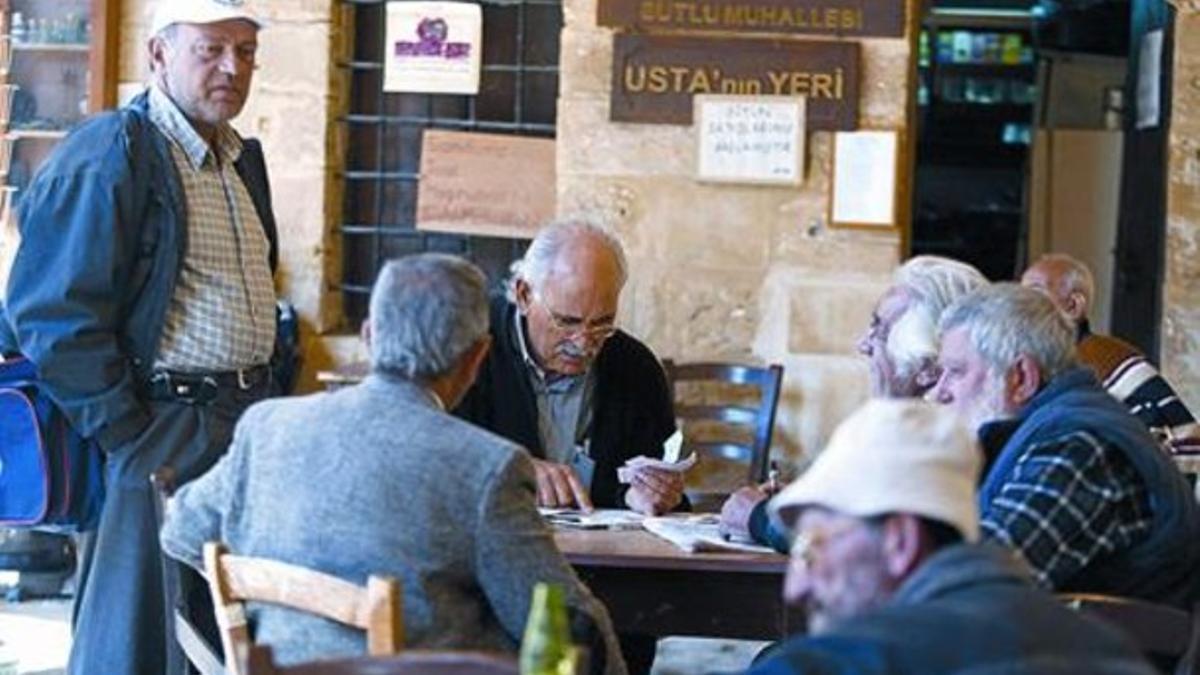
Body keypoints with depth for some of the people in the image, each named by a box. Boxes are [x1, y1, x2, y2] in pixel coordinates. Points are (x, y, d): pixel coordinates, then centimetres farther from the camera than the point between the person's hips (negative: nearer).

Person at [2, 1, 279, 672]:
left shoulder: (242, 158, 15)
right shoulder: (108, 156, -13)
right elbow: (55, 313, -17)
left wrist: (262, 407, 16)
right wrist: (127, 434, -17)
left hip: (247, 420, 8)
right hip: (168, 431, -8)